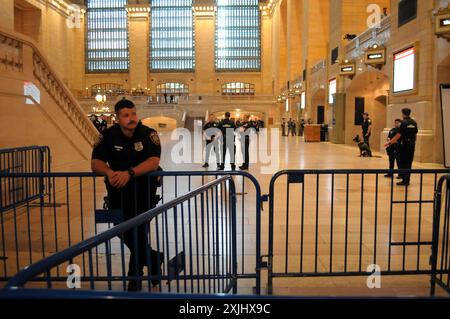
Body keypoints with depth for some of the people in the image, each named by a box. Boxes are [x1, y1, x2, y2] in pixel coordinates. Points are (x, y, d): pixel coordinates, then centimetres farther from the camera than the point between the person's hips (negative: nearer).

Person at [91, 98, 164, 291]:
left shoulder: (148, 134, -10)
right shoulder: (108, 136, -3)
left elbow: (153, 162, -23)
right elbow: (96, 163, -10)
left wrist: (129, 173, -37)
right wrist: (109, 172, -32)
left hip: (144, 187, -3)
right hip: (118, 190, 3)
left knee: (138, 230, -9)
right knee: (124, 232, 5)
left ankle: (135, 278, 15)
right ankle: (154, 258, 31)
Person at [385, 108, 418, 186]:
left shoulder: (404, 123, -12)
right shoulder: (414, 123, 7)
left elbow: (398, 135, -15)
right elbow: (415, 134, 12)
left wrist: (390, 143, -10)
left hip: (404, 145, -6)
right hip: (412, 145, 6)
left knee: (402, 163, 1)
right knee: (409, 163, 10)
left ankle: (404, 180, 0)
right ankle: (407, 180, 14)